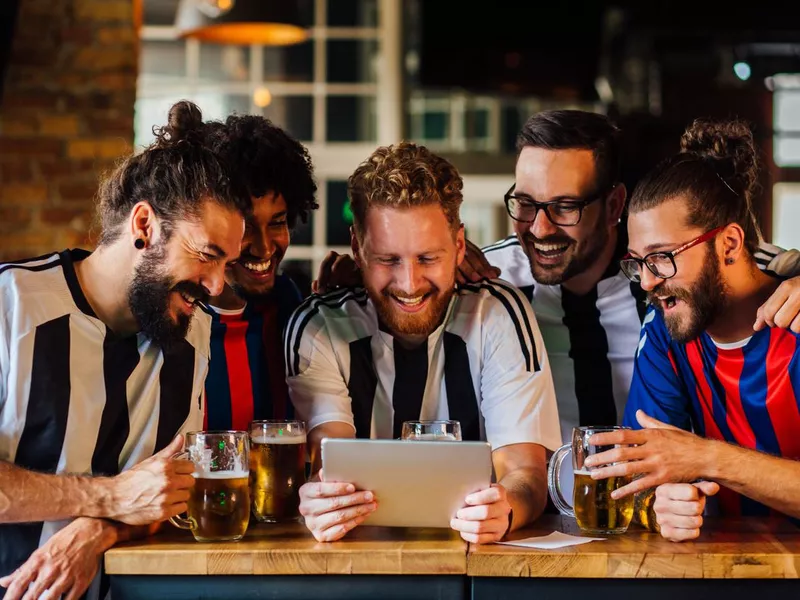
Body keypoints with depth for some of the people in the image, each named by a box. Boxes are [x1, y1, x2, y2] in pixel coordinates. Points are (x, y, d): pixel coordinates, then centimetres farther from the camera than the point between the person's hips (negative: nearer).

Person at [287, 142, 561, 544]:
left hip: (478, 545, 0)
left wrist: (503, 510, -34)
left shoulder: (500, 318, -6)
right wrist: (322, 503, -38)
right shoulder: (317, 329, -4)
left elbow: (525, 470, -11)